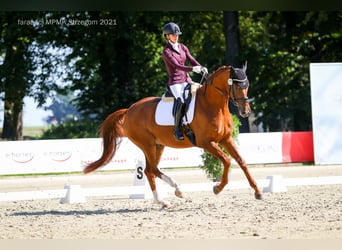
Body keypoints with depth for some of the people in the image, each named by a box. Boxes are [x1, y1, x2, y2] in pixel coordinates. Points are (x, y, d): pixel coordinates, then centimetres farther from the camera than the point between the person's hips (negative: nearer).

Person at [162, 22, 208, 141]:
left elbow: (192, 60, 6)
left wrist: (202, 68, -15)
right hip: (175, 82, -7)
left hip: (187, 80, 7)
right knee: (181, 100, -31)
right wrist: (192, 69, -34)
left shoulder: (183, 47, 14)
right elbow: (177, 65, -19)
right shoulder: (166, 52, -7)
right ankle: (177, 130, -26)